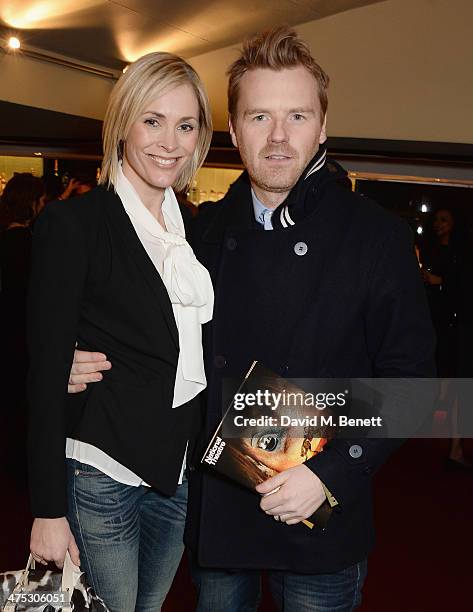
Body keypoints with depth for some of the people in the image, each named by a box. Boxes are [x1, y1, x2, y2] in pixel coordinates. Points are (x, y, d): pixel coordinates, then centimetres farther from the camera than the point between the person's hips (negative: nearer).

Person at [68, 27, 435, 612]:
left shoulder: (379, 237, -11)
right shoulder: (204, 230, 1)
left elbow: (407, 377, -9)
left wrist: (331, 473, -18)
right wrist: (92, 365, -6)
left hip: (321, 523, -3)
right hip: (213, 513, 4)